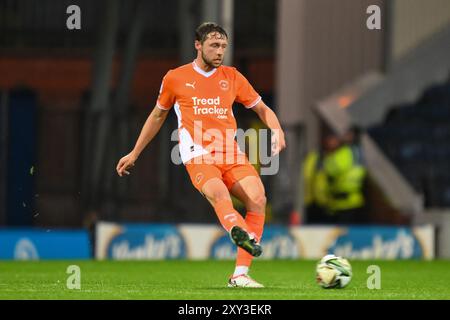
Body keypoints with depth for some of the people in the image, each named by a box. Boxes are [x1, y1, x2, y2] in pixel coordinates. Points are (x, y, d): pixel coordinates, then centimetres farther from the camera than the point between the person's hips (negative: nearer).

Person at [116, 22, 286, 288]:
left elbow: (262, 109, 20)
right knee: (218, 194, -35)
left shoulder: (232, 77, 15)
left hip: (231, 154, 3)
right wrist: (135, 154, 28)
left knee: (258, 198, -22)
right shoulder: (175, 78, 10)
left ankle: (240, 276, -21)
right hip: (198, 155, -3)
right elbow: (157, 116, 23)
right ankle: (240, 232, -68)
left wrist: (277, 130, -2)